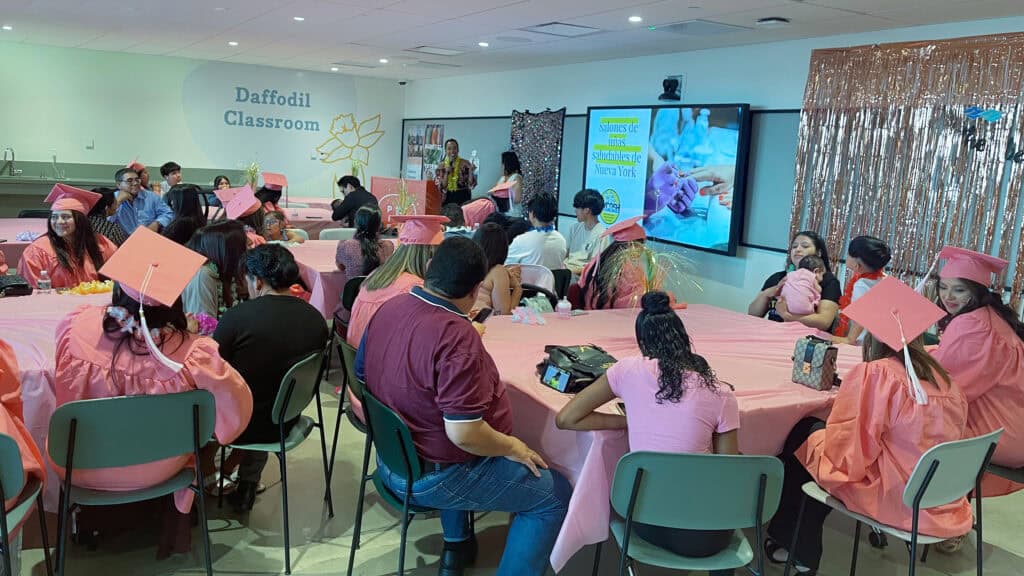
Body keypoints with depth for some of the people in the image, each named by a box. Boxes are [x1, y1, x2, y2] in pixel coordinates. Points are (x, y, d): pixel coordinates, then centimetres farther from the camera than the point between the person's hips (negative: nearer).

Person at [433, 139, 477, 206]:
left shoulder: (465, 163, 0)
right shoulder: (441, 166, 5)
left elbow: (471, 184, -3)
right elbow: (441, 186, 0)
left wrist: (471, 171, -17)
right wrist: (446, 173, -11)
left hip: (462, 198, -1)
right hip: (447, 199, 1)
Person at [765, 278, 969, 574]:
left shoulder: (873, 374, -17)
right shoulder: (943, 377, 2)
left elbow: (843, 452, -16)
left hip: (896, 501, -6)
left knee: (805, 435, 12)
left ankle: (786, 540, 28)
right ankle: (803, 550, 27)